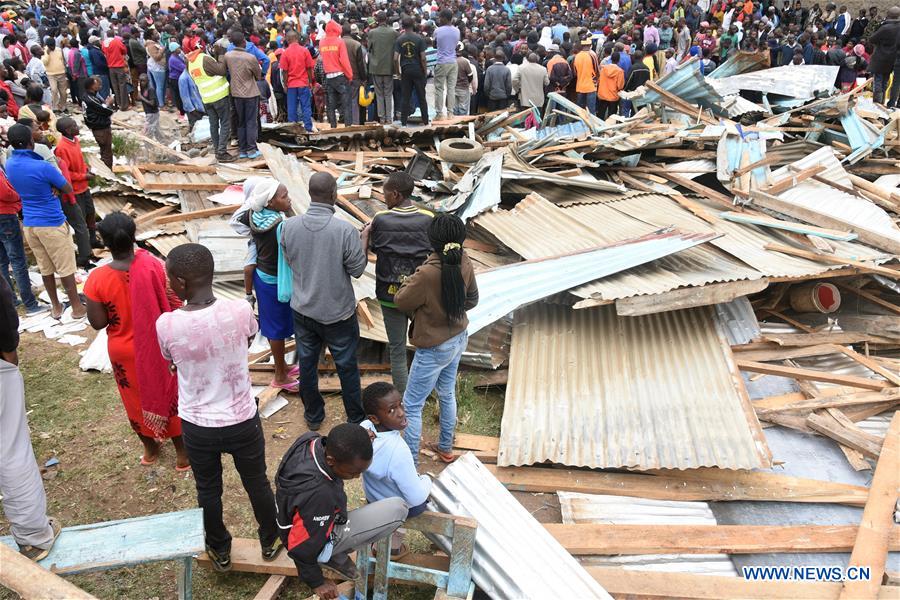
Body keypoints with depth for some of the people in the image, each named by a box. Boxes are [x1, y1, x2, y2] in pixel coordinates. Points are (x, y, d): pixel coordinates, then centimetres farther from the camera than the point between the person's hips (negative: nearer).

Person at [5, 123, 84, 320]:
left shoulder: (9, 164, 0)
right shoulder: (43, 167, -23)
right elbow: (68, 190, -10)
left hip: (29, 224, 7)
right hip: (52, 223, -6)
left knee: (45, 267, 17)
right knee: (65, 267, 6)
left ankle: (56, 306, 28)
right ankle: (77, 307, 16)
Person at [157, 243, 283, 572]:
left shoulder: (166, 325, -22)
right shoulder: (240, 310, -22)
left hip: (197, 426, 0)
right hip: (243, 421, 0)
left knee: (208, 490, 25)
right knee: (257, 483, 24)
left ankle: (220, 550, 47)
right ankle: (270, 541, 46)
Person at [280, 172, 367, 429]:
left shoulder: (289, 226, -13)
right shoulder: (345, 230, -25)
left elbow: (289, 261, 2)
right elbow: (357, 269, -14)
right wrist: (362, 242, 1)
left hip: (303, 309, 3)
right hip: (338, 312, -3)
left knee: (307, 364, 19)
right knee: (347, 366, 15)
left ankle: (313, 416, 37)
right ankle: (356, 418, 30)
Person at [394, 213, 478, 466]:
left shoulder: (427, 273, -32)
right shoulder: (464, 262, -10)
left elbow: (401, 302, -15)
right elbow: (472, 299, 5)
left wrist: (409, 281, 1)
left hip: (434, 348, -7)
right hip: (459, 338, 8)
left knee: (411, 406, 8)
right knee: (447, 393, 25)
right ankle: (446, 448, 43)